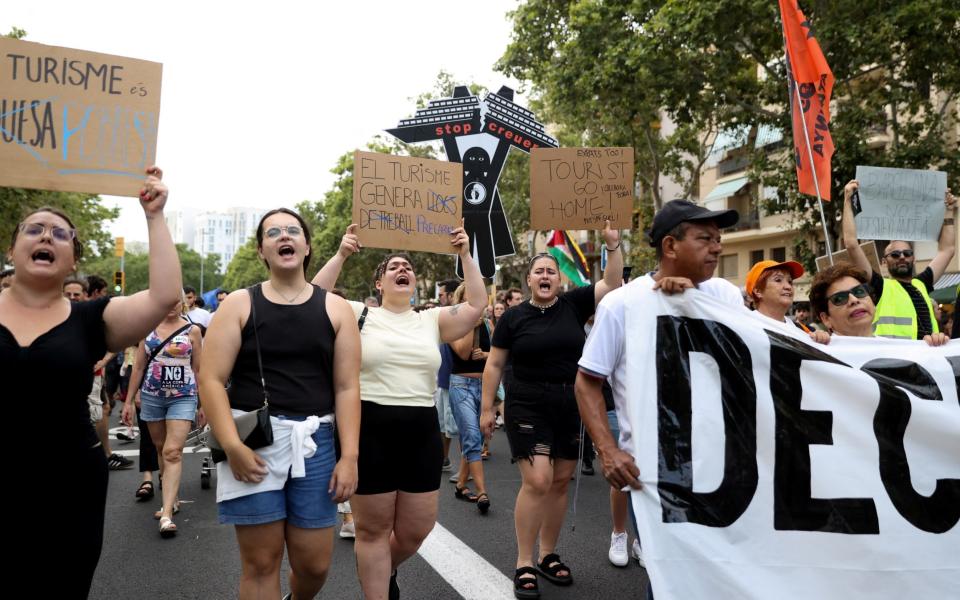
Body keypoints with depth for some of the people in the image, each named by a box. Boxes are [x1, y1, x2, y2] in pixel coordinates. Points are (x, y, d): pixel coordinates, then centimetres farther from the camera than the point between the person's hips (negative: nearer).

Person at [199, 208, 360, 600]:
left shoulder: (335, 309, 5)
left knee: (314, 564, 9)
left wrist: (349, 455, -6)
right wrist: (232, 446, -15)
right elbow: (210, 379, -4)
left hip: (314, 441, 2)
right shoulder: (239, 305, 2)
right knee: (260, 563, 5)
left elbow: (347, 386, 2)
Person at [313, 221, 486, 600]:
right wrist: (341, 255, -15)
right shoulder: (359, 315, 2)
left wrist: (465, 255, -4)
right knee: (373, 529, 7)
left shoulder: (432, 320, 10)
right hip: (371, 429, -3)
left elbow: (476, 305, 1)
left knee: (416, 530, 13)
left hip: (422, 432, 4)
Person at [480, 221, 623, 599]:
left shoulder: (574, 304, 3)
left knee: (560, 482, 10)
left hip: (572, 407, 3)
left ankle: (548, 555, 26)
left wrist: (613, 245, -13)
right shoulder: (513, 317, -1)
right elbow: (494, 365, 2)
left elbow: (613, 284, -1)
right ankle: (524, 564, 3)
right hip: (528, 408, -3)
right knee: (537, 482, -11)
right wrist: (487, 409, 0)